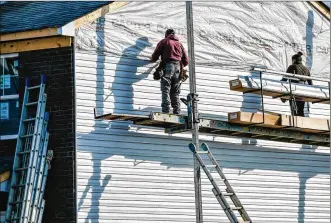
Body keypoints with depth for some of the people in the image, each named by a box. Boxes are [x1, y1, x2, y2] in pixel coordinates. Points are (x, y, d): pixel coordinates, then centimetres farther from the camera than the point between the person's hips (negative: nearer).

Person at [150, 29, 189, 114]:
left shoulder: (164, 41, 10)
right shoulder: (179, 44, 23)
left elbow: (155, 56, 5)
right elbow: (186, 61, 19)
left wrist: (152, 59, 28)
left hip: (168, 66, -4)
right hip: (178, 68, 4)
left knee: (166, 91, -11)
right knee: (175, 93, 8)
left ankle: (166, 111, -24)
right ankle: (177, 113, 1)